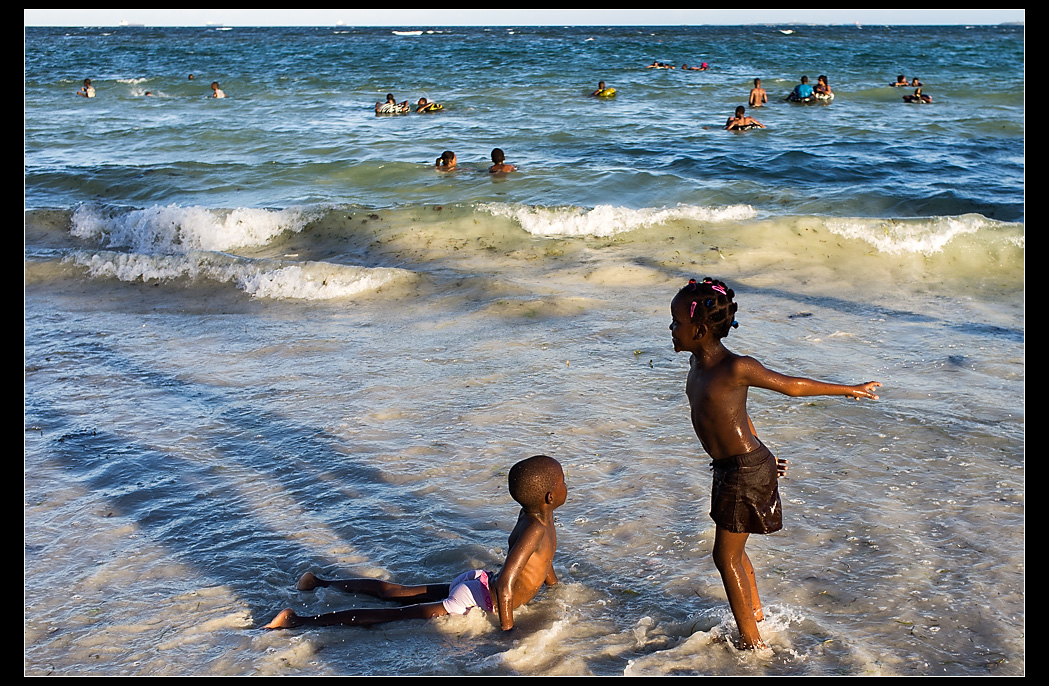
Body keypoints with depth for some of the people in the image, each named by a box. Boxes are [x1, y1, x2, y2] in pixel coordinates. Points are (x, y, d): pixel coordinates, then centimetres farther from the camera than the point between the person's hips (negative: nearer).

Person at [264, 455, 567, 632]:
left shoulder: (533, 514, 4)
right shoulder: (534, 529, -28)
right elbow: (505, 583, -35)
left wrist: (555, 589, 35)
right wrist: (507, 631, -27)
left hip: (476, 584, 9)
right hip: (476, 600, -9)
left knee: (394, 592, 21)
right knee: (395, 614, -9)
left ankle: (321, 582, 33)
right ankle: (297, 620, -9)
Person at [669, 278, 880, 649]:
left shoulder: (735, 368, -24)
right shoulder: (697, 362, 3)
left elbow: (791, 385, -11)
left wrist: (851, 390, 1)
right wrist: (761, 455, 21)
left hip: (746, 471, -8)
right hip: (731, 468, 8)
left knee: (726, 556, 2)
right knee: (733, 550, 22)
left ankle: (751, 640, 14)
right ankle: (756, 611, 42)